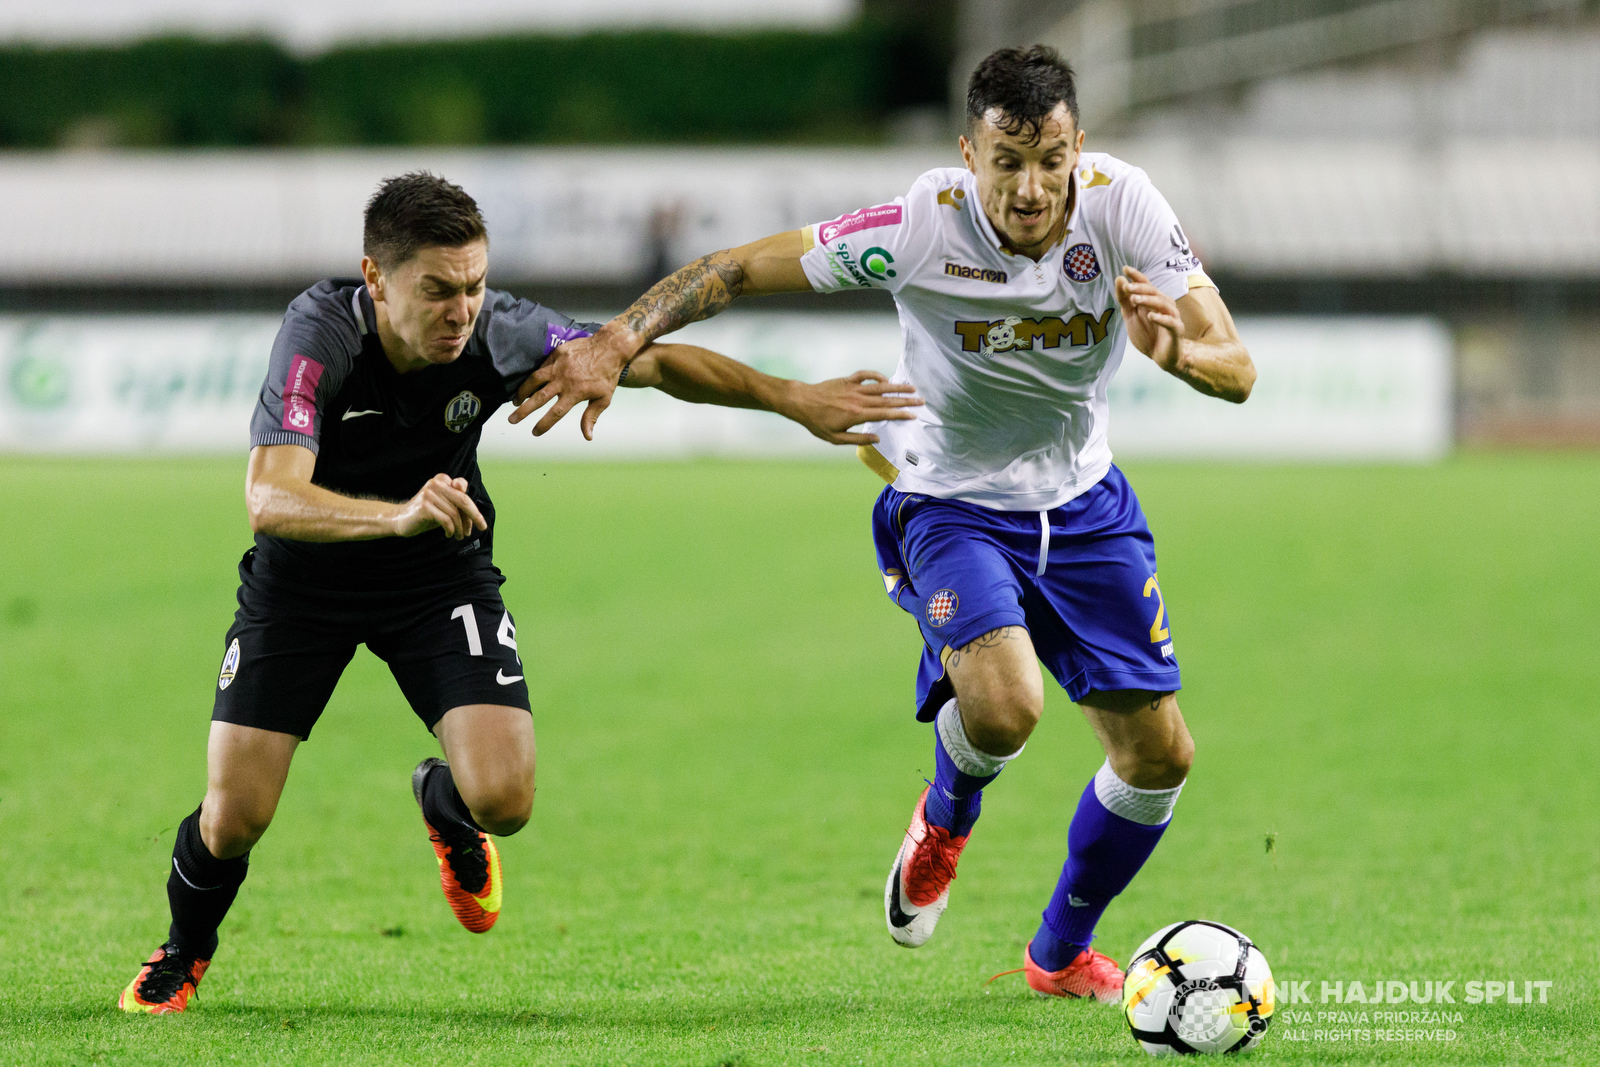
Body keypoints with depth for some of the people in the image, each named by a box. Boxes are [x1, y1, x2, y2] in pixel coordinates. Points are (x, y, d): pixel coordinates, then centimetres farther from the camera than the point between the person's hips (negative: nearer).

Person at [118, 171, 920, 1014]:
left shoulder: (501, 335, -24)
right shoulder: (320, 333, -31)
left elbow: (657, 363, -13)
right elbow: (270, 498, -42)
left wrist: (794, 399, -22)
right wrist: (399, 515, -58)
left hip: (442, 574, 2)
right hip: (304, 578, -2)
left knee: (504, 799, -16)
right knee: (233, 817, -9)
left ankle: (445, 804, 24)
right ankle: (185, 950, 27)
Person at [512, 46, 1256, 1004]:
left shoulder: (1121, 204, -20)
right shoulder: (923, 228, -27)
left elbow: (1237, 369, -21)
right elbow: (740, 269, -20)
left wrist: (1183, 351, -44)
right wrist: (617, 340, -32)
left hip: (1085, 508, 4)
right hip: (952, 504, -4)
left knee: (1159, 752, 2)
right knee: (1002, 704, -31)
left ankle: (1061, 953, 30)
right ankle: (947, 815, 8)